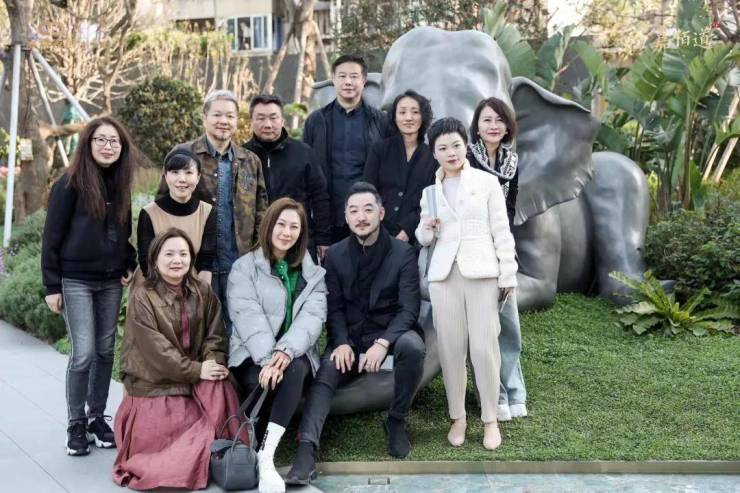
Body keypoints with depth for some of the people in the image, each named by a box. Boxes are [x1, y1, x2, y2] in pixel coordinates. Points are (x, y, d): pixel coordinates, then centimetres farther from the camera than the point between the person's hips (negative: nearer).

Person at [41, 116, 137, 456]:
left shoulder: (120, 185, 8)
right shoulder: (70, 184, -9)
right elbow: (52, 237, -8)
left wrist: (130, 266, 2)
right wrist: (52, 285, -10)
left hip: (111, 281, 5)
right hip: (76, 281, -5)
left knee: (105, 352, 9)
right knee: (83, 354, -8)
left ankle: (97, 418, 21)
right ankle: (76, 424, 8)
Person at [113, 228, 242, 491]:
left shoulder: (202, 292, 4)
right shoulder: (142, 296, -12)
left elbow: (215, 335, -1)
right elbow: (155, 348, -19)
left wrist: (214, 362, -22)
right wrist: (195, 370, -23)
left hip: (195, 380, 4)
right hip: (154, 383, -4)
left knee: (220, 385, -24)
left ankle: (219, 449, -2)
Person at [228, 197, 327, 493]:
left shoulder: (312, 272, 12)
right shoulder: (244, 268, 5)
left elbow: (313, 315, -5)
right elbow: (248, 316, -10)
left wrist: (285, 351, -24)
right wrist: (268, 359, -26)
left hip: (294, 354, 1)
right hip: (252, 356, -1)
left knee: (295, 370, -33)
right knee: (266, 380, -33)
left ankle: (265, 455, -36)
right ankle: (264, 461, -22)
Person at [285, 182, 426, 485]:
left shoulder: (403, 253, -5)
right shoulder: (335, 254, 4)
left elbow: (409, 308, -12)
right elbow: (334, 307, 1)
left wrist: (383, 343, -28)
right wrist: (342, 343, -18)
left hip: (392, 333, -2)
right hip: (350, 337, 2)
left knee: (412, 346, -33)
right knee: (324, 375, -24)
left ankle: (396, 421, -11)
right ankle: (306, 451, -33)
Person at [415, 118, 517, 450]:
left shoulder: (487, 182, 5)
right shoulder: (429, 189, 13)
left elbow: (501, 231, 4)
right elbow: (424, 239, 19)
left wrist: (508, 274, -2)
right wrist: (426, 228, -4)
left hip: (482, 273, -2)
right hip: (444, 274, 3)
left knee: (484, 348, -6)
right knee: (450, 348, 2)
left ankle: (490, 420, 9)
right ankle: (457, 417, 16)